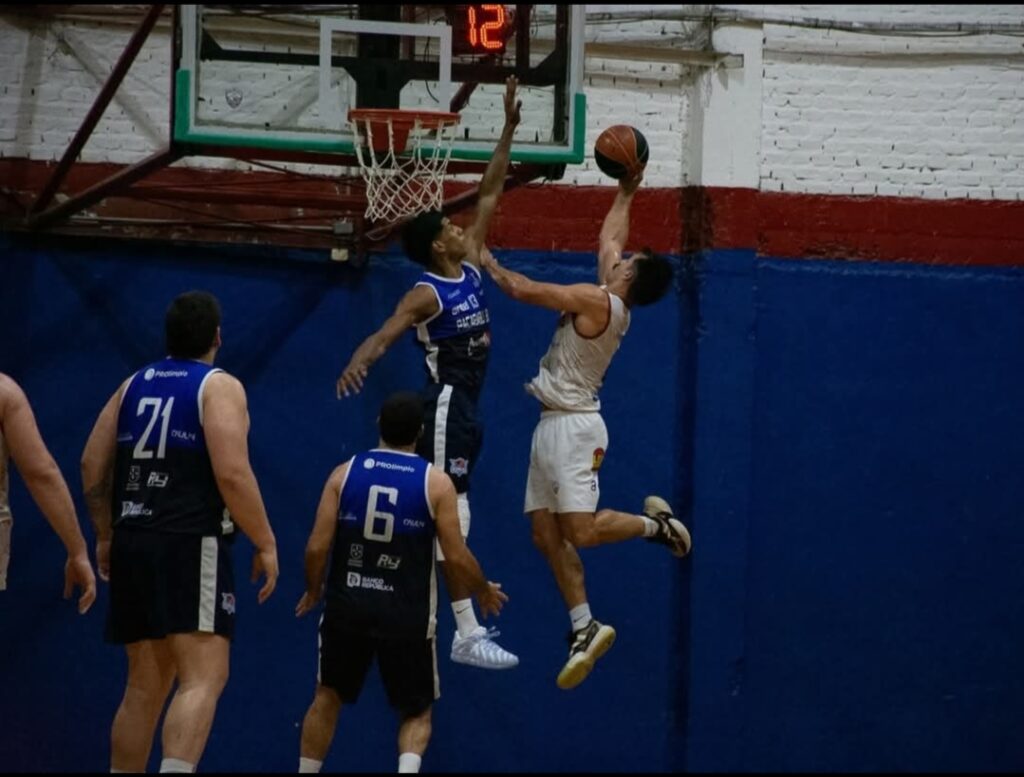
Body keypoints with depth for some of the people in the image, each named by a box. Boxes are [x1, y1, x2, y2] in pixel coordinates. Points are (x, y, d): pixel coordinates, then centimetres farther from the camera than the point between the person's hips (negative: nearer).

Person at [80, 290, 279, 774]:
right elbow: (232, 473, -15)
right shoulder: (219, 386, -4)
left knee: (145, 685, 15)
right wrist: (266, 543, -7)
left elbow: (91, 466, 14)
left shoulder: (134, 385, 15)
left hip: (132, 545, 7)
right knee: (204, 678, -14)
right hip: (191, 545, -7)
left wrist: (105, 535, 24)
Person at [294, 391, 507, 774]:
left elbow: (317, 546, -4)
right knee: (416, 713, 12)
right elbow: (456, 557, -7)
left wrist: (313, 591, 15)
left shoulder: (345, 473, -1)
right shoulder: (436, 482, -5)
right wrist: (484, 591, 13)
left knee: (327, 698, 22)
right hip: (408, 616, -1)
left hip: (348, 609, 1)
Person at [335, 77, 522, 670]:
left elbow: (491, 194, 12)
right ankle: (467, 634, -13)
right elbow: (384, 336, -27)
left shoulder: (471, 266, 9)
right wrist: (358, 363, -50)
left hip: (468, 404, 9)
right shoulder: (427, 294, -14)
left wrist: (509, 129, 9)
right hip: (446, 405, -9)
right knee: (451, 516, -10)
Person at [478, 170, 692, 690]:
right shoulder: (613, 303, 10)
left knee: (581, 530, -15)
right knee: (546, 533, 5)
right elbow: (609, 237, 27)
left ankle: (654, 523, 6)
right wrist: (626, 193, 34)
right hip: (553, 426, 10)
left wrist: (487, 263, 4)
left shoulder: (596, 300, -15)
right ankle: (584, 628, 7)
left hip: (573, 427, -10)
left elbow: (523, 290, -12)